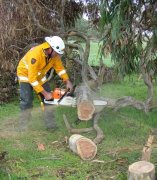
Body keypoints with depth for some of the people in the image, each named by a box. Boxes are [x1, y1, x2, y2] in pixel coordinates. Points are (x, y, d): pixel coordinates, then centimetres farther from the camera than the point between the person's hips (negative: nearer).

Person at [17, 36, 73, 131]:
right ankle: (24, 127, -7)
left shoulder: (54, 54, -19)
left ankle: (51, 124, 5)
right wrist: (44, 93, -34)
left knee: (49, 99, -2)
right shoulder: (35, 55, -39)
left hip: (40, 76, 6)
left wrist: (67, 81, -15)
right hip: (26, 74, -6)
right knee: (27, 100, -16)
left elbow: (59, 67, -3)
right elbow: (32, 78, -37)